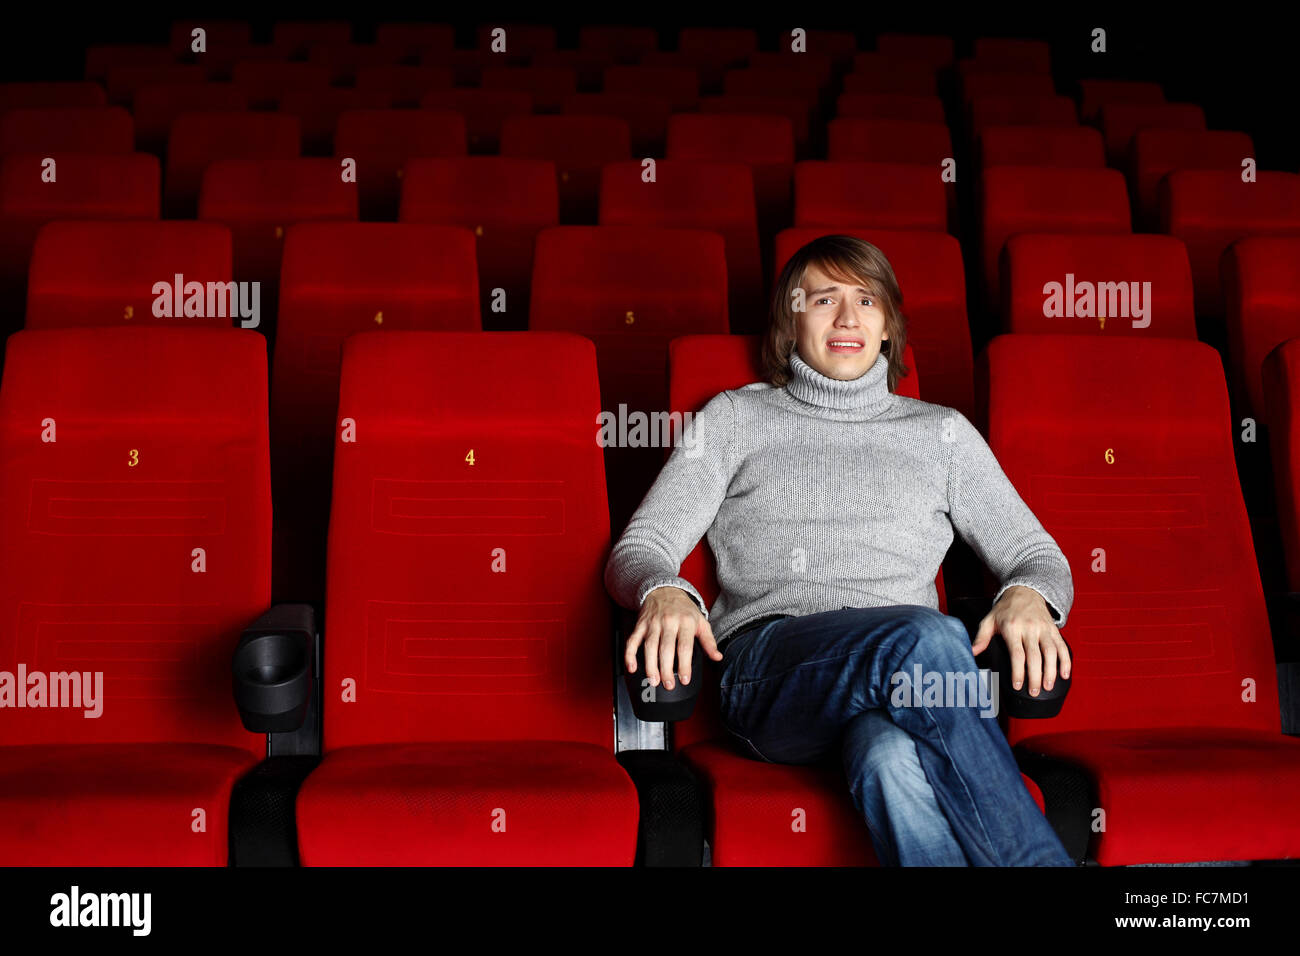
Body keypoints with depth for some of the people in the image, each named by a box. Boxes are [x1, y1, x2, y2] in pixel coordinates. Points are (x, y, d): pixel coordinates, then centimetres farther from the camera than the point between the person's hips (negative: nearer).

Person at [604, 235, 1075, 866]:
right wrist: (664, 591, -13)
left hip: (907, 683, 1)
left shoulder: (941, 432, 25)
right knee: (925, 636, -36)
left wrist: (1029, 595, -4)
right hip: (765, 672, -1)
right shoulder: (737, 418, 22)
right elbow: (637, 549, 14)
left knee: (893, 761, -39)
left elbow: (1038, 554, 23)